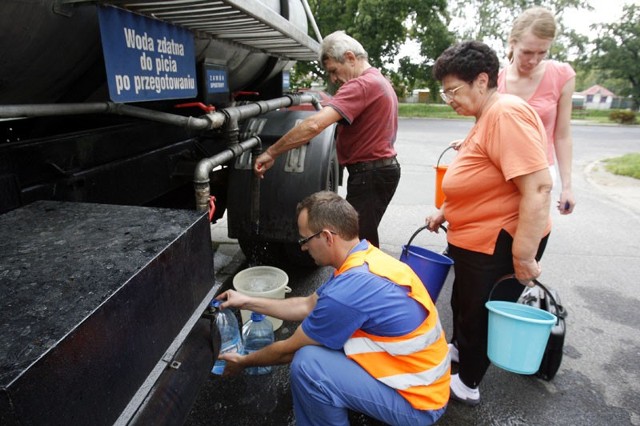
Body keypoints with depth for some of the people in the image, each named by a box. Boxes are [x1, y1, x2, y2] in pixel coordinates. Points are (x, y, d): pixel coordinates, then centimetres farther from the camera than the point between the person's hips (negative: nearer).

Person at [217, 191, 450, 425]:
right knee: (316, 335, 9)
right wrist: (247, 301, 13)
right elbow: (308, 305, 10)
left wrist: (243, 362, 5)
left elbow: (289, 350, -14)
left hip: (418, 402, -8)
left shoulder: (347, 292, -30)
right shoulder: (366, 257, -2)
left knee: (307, 364, -20)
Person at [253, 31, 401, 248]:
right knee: (364, 239, 19)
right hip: (384, 167, 11)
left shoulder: (361, 85, -19)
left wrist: (271, 153, -25)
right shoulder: (380, 81, 17)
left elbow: (315, 124, -29)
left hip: (369, 174, -11)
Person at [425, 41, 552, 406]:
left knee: (479, 313, 9)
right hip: (473, 239, 10)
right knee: (463, 302, 26)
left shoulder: (507, 113, -22)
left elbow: (538, 187, -29)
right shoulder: (487, 117, 11)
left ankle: (467, 385, 32)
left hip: (499, 245, -9)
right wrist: (445, 212, 15)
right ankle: (459, 348, 51)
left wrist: (524, 256, -28)